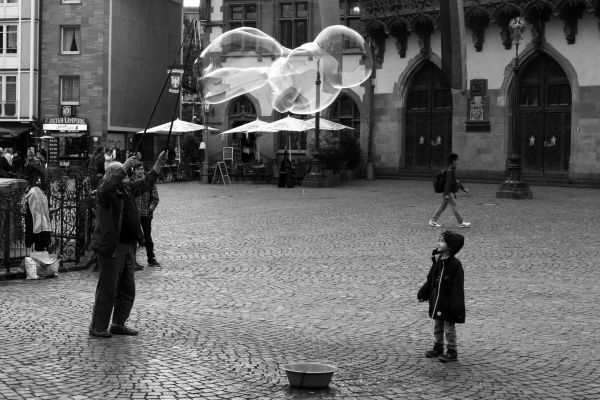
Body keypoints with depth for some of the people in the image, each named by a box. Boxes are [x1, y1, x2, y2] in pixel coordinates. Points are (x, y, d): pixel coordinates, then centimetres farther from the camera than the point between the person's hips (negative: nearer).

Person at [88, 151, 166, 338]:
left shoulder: (127, 188, 12)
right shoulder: (105, 191, -12)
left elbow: (145, 184, 25)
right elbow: (106, 189, -36)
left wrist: (158, 164, 19)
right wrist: (124, 167, -36)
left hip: (127, 246, 9)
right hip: (111, 247, -8)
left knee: (127, 291, 14)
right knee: (107, 290, -2)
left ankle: (118, 324, 25)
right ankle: (97, 327, 8)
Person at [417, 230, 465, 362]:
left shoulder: (455, 264, -19)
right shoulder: (437, 261, 4)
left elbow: (457, 287, -19)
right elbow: (430, 280, 14)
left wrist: (454, 306, -21)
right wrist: (422, 294, 12)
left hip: (448, 302, -7)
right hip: (436, 301, 8)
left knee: (449, 328, 4)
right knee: (437, 327, 18)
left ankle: (452, 352, 15)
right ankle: (438, 348, 33)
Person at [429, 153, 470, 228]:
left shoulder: (453, 170, 15)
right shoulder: (450, 170, -17)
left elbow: (455, 181, 23)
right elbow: (448, 182, -22)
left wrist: (463, 188, 22)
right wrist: (447, 194, -25)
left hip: (449, 192, 10)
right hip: (449, 192, -10)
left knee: (442, 206, 11)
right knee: (455, 206, -3)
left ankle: (433, 221, 13)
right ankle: (461, 222, 2)